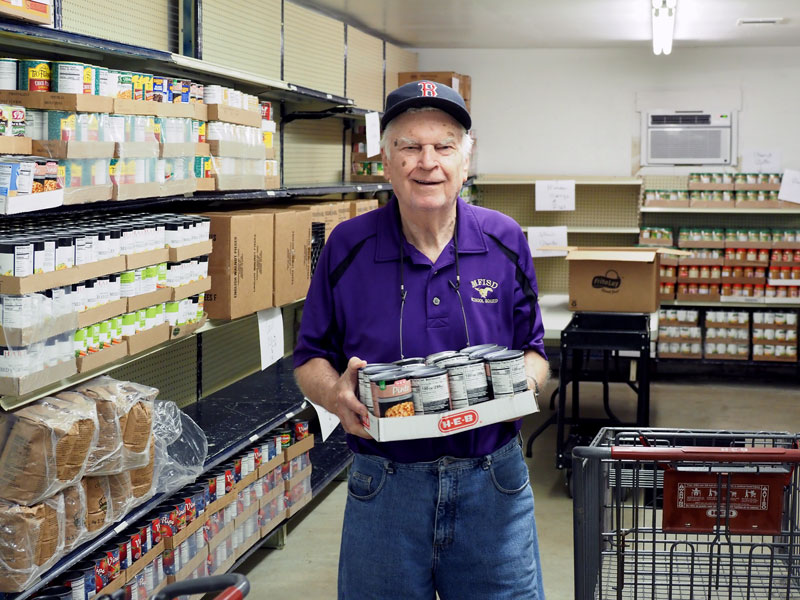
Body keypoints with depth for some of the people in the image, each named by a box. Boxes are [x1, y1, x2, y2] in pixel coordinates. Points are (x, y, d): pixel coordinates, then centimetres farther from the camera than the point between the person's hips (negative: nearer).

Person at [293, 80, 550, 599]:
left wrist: (525, 378, -14)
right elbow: (311, 358, 5)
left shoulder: (505, 242, 2)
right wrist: (336, 395, -16)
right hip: (383, 491, 0)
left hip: (493, 486, 1)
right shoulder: (347, 247, -2)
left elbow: (533, 350, 9)